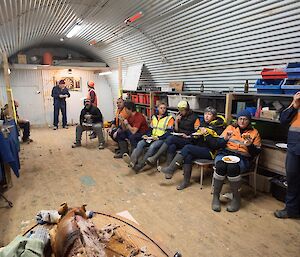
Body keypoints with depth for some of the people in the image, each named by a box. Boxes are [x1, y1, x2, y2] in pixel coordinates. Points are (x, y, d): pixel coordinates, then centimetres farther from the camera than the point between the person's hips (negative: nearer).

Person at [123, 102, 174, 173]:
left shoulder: (169, 118, 2)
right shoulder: (154, 117, 18)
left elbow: (169, 132, -6)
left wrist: (158, 137, -16)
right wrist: (148, 135, 0)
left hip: (162, 139, -5)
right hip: (152, 138, 5)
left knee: (152, 146, -34)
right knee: (140, 143, -21)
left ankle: (139, 165, -37)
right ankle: (132, 160, -42)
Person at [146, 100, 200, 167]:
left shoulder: (194, 118, -1)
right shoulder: (180, 116, 15)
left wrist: (187, 136, -15)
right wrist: (176, 122, 2)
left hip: (188, 141, -5)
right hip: (178, 139, 5)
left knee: (170, 138, -30)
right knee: (171, 147, -32)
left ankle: (155, 158, -31)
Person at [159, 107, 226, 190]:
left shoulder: (218, 128, -5)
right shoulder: (203, 125, 16)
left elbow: (215, 145, -15)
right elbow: (196, 141, 21)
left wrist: (206, 134, -20)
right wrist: (197, 135, -2)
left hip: (210, 152, -6)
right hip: (199, 149, 6)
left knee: (187, 147, -25)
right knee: (188, 156, -26)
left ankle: (170, 169, -20)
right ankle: (186, 181, -16)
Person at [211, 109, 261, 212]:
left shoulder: (254, 132, 12)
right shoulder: (230, 127, 14)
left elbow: (256, 152, 7)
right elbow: (219, 143, 9)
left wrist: (250, 145, -11)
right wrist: (225, 138, -10)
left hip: (243, 158, -1)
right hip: (225, 153, 1)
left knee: (232, 167, -35)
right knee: (221, 166, -33)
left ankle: (236, 197, -14)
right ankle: (216, 196, -16)